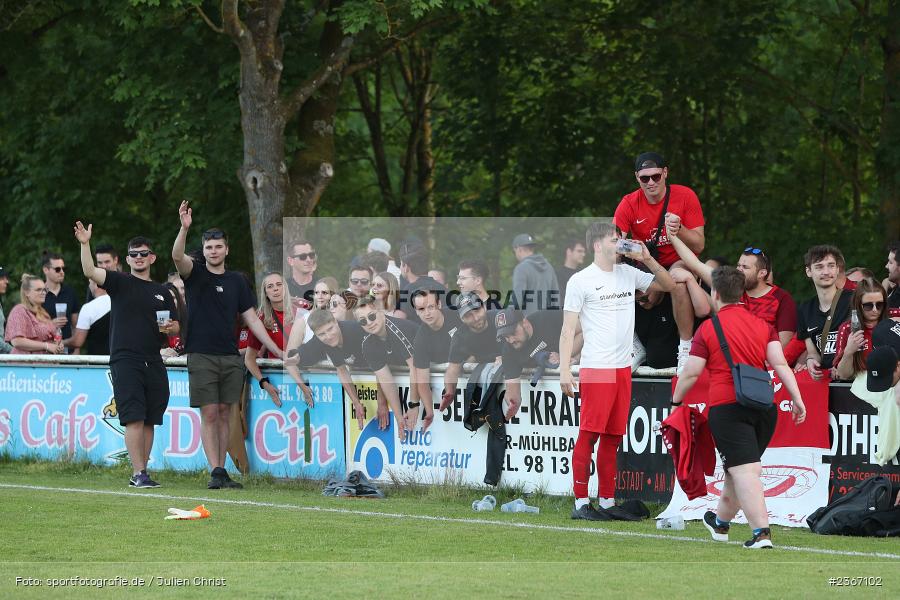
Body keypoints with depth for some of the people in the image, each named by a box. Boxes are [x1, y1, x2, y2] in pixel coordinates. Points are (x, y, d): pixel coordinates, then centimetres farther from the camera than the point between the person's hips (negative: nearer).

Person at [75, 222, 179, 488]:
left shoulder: (162, 292, 18)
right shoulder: (120, 282, 5)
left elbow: (176, 325, 23)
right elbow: (90, 271, -11)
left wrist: (170, 327, 0)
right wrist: (85, 244, -25)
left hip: (154, 364, 5)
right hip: (125, 359, -5)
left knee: (149, 421, 5)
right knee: (135, 418, -11)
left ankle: (142, 471, 11)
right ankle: (138, 474, -13)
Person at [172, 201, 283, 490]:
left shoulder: (237, 281, 12)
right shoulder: (195, 274, 3)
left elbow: (251, 318, 13)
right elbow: (177, 256, -18)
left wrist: (276, 349, 6)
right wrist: (184, 228, -36)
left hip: (231, 357, 3)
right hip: (202, 355, -3)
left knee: (224, 414, 5)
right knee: (209, 414, -7)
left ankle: (222, 471, 9)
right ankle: (215, 472, -10)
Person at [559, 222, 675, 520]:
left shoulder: (628, 274, 14)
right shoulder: (581, 280, -3)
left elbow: (668, 285, 21)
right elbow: (568, 329, -4)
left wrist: (647, 259, 6)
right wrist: (564, 370, -12)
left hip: (623, 369, 6)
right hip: (595, 369, -6)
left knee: (612, 438, 8)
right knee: (588, 435, -6)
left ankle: (607, 502, 12)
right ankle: (581, 502, -4)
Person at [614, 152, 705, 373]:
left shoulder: (685, 196, -10)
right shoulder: (629, 204, -6)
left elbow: (699, 245, -10)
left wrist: (679, 230, -31)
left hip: (680, 262, -3)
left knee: (678, 279, -38)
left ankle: (686, 348, -31)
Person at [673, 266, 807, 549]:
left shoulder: (707, 328, -1)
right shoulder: (762, 326, 10)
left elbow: (691, 373, -1)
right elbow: (780, 364, 0)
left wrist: (676, 400, 14)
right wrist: (797, 400, -2)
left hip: (727, 406, -5)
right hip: (764, 406, 5)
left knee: (745, 470, -11)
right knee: (741, 467, 21)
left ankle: (761, 533, -25)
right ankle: (720, 522, 41)